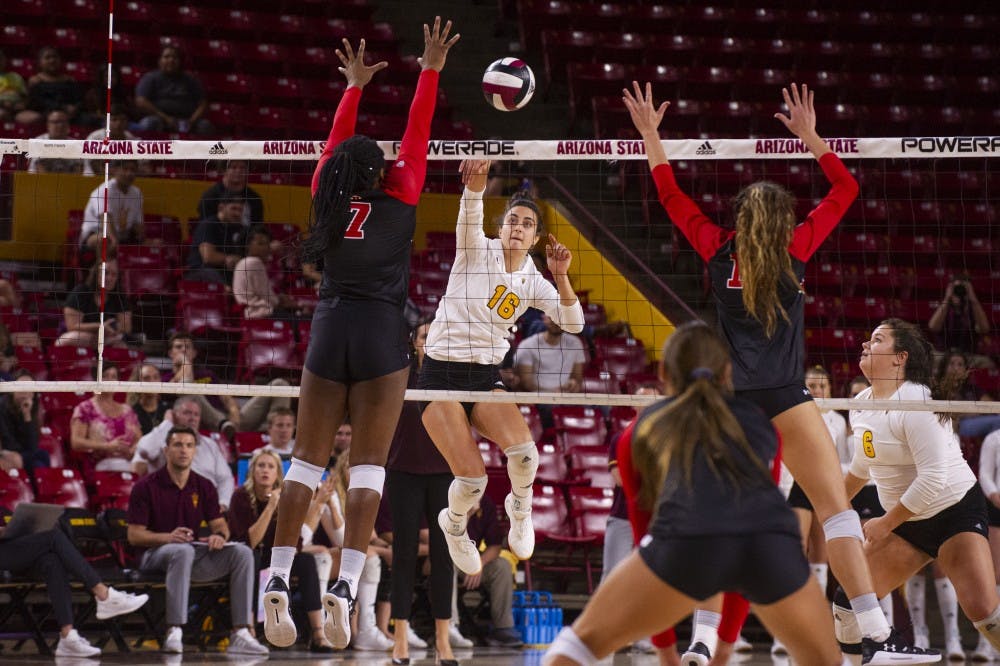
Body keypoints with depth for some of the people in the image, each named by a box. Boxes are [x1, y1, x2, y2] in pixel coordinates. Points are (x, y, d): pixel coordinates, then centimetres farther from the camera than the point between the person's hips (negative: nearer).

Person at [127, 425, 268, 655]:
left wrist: (220, 536, -15)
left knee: (242, 553, -17)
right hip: (154, 554, -5)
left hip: (195, 553, 5)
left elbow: (220, 525, 12)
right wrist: (168, 537, -25)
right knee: (183, 551, -40)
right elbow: (134, 535, -7)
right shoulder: (146, 487, -4)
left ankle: (240, 633, -23)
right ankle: (174, 633, -44)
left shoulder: (204, 487, 11)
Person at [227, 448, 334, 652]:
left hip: (271, 557, 4)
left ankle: (318, 635, -27)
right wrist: (270, 507, -31)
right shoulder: (242, 496, -17)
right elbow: (250, 542, -27)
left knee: (306, 560, -20)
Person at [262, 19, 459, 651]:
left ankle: (278, 580, -2)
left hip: (330, 330, 3)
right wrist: (431, 71, 14)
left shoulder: (327, 197, 5)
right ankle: (346, 584, -15)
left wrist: (355, 86, 32)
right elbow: (416, 138, 4)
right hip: (382, 336, -3)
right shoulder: (399, 200, -3)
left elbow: (336, 144, 20)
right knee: (369, 464, -4)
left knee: (308, 459, 5)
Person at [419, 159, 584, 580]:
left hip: (486, 378, 3)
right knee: (472, 479, -17)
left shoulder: (533, 282, 8)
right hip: (440, 374, -3)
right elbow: (470, 216, -24)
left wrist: (561, 277, -14)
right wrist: (477, 179, -46)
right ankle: (454, 525, 19)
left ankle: (519, 508, 8)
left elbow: (573, 324, 1)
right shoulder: (477, 250, -3)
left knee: (523, 452, -26)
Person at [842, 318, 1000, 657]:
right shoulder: (860, 404, 4)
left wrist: (885, 524, -19)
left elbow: (932, 478, -26)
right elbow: (862, 465, 23)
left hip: (956, 512, -8)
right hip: (906, 522, 8)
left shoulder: (916, 403, -22)